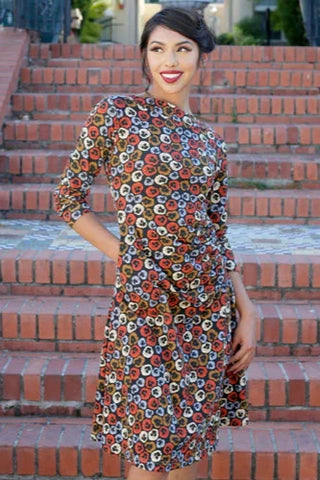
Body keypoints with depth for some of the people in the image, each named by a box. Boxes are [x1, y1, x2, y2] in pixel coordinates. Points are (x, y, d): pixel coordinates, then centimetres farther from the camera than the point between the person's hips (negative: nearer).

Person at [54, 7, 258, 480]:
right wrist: (124, 255, -6)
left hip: (212, 303, 5)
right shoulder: (116, 113, -3)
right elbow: (69, 198, 0)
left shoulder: (209, 140, 10)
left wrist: (247, 311, 5)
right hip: (145, 302, -4)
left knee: (194, 440, 14)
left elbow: (218, 233, 12)